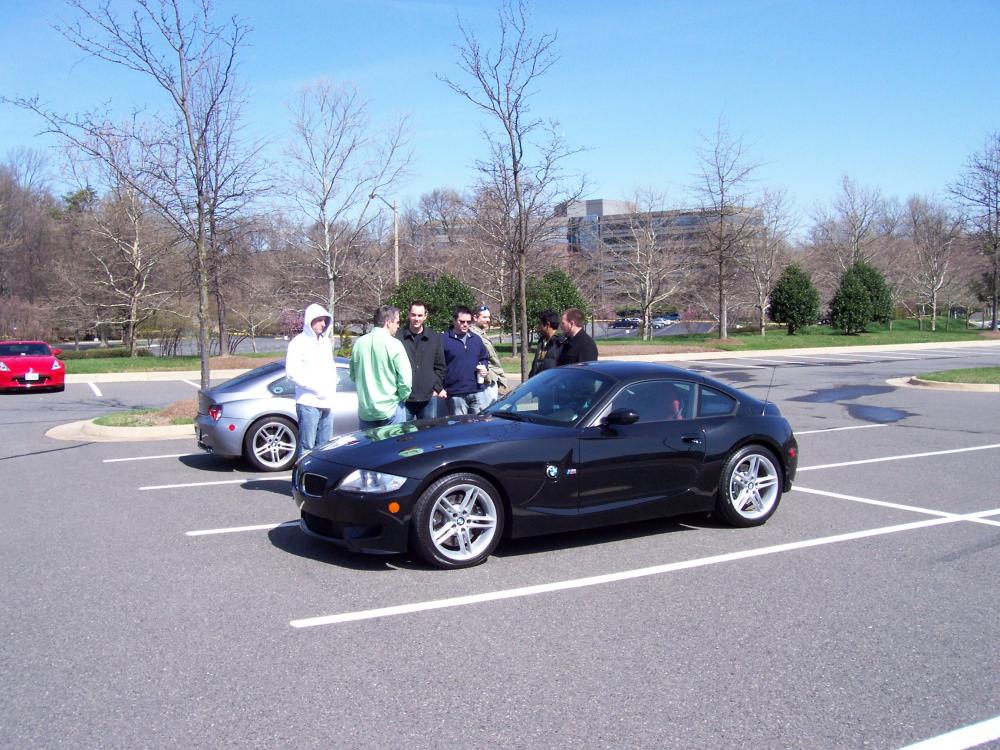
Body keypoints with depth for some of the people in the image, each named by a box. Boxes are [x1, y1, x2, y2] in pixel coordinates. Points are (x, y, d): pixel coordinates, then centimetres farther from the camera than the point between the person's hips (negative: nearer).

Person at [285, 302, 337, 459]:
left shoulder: (326, 342, 17)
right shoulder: (299, 342, -5)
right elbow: (292, 372, -14)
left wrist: (332, 389, 6)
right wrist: (316, 387, -16)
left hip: (326, 404, 7)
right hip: (308, 404, -7)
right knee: (306, 447, -6)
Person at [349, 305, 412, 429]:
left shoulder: (359, 343, 2)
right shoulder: (394, 344, -14)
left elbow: (353, 375, 11)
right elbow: (405, 378, -15)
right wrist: (403, 397, 3)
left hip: (365, 409, 4)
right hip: (391, 409, -4)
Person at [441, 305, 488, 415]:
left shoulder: (477, 339, 14)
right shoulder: (444, 340, -4)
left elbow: (484, 358, 28)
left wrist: (484, 367, 5)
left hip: (477, 392, 5)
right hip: (456, 395, -5)